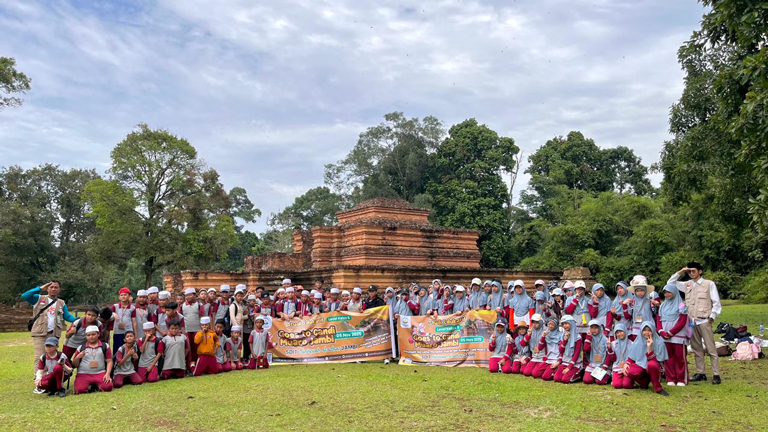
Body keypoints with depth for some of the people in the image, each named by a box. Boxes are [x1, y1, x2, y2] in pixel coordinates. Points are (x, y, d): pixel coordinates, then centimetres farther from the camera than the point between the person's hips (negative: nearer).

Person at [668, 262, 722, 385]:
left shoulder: (709, 284, 2)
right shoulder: (687, 285, 13)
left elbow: (716, 303, 2)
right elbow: (670, 283, 18)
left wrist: (712, 317, -6)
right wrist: (679, 272, 8)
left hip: (704, 321, -5)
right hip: (691, 321, 5)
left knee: (710, 349, -6)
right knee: (696, 349, 8)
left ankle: (716, 374, -3)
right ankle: (701, 373, 14)